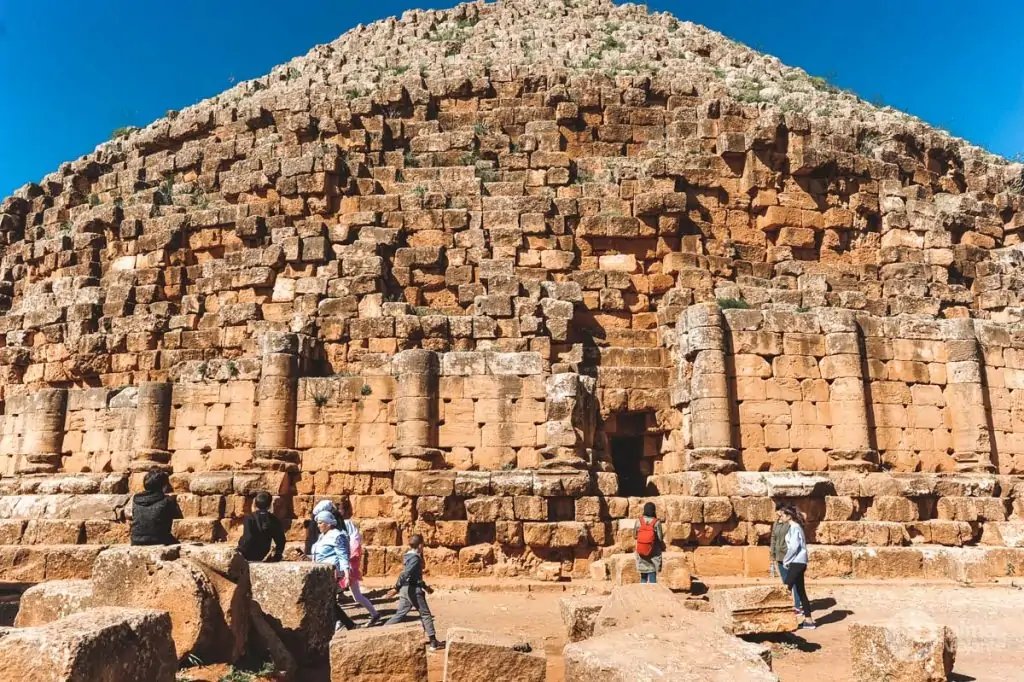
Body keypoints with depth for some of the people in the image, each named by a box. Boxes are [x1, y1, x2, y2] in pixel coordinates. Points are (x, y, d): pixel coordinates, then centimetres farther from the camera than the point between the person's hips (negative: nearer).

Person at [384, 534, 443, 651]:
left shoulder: (407, 557, 14)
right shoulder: (415, 558, -16)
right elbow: (405, 574, -27)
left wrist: (425, 587, 25)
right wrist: (396, 588, -32)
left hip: (405, 589, 8)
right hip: (413, 590, -8)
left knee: (400, 614, 11)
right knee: (425, 615, 1)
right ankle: (434, 642, 5)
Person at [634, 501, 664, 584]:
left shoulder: (639, 521, -8)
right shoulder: (656, 522, -14)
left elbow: (635, 535, 0)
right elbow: (660, 539, -11)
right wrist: (663, 546, 10)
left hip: (641, 553, 3)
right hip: (653, 553, -2)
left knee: (643, 576, 16)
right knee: (652, 575, 5)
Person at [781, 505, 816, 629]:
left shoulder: (794, 527, -13)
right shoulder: (796, 526, 16)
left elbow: (794, 546, -19)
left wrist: (785, 560, -9)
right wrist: (788, 560, 13)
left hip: (797, 562, -10)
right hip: (799, 562, 10)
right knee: (800, 591, 11)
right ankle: (808, 620, 13)